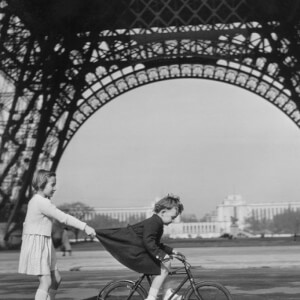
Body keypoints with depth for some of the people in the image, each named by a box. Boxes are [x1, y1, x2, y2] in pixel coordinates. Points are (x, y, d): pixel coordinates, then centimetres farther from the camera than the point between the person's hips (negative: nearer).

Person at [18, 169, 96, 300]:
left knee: (56, 279, 13)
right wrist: (84, 227, -23)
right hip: (37, 244, -10)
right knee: (46, 282, -12)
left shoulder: (35, 201, 13)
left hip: (43, 244, 10)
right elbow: (63, 217, -23)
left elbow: (26, 223, 19)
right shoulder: (42, 202, -18)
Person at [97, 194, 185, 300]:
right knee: (164, 265, -16)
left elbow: (156, 244, 28)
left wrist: (172, 251, 27)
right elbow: (148, 242, -30)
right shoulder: (153, 222, -16)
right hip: (133, 253, -11)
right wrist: (160, 254, -39)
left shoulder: (156, 222, 17)